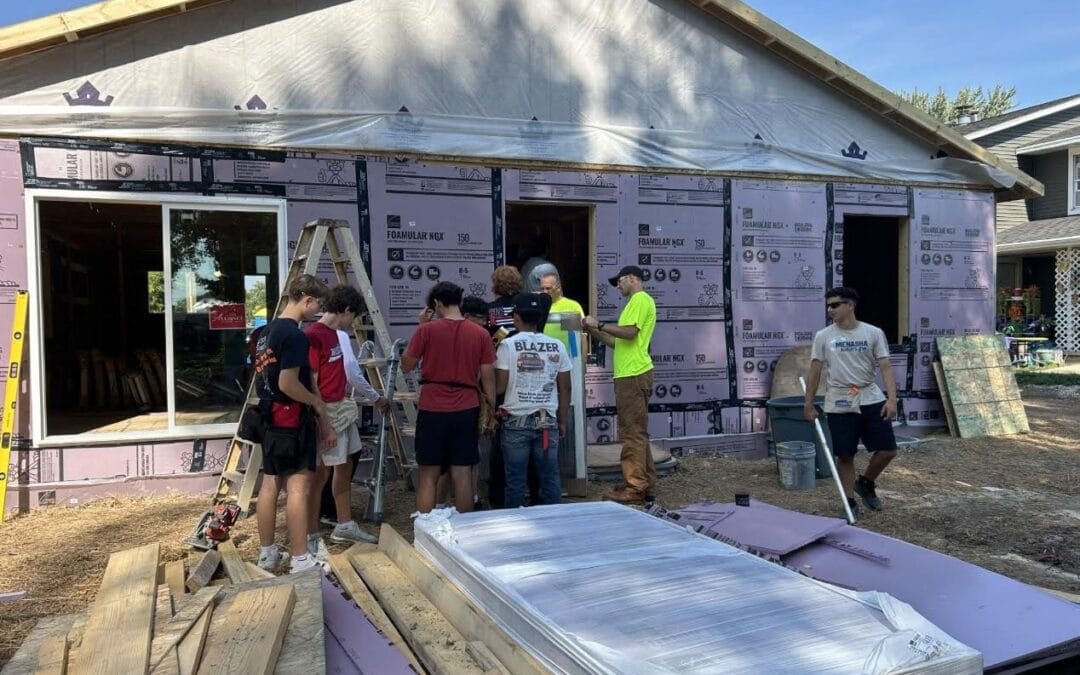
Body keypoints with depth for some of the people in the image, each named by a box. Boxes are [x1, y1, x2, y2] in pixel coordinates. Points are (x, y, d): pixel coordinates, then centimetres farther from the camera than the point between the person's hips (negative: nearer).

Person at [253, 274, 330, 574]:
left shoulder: (268, 331, 13)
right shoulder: (295, 335, -17)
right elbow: (288, 383, -24)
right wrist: (316, 402, -9)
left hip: (271, 417, 10)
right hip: (293, 419, -9)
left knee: (270, 484, 13)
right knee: (298, 487, -5)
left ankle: (267, 552, 22)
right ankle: (300, 560, 0)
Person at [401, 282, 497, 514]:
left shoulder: (427, 330, -6)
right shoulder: (481, 334, 0)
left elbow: (407, 366, 4)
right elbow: (488, 377, 1)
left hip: (432, 410, -1)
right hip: (466, 411, 2)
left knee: (428, 475, 7)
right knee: (462, 474, 7)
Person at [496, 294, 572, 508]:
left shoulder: (508, 345, -6)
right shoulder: (557, 346, 4)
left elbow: (499, 387, -8)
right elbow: (565, 388, 6)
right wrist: (562, 421, 15)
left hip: (517, 421, -2)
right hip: (548, 421, 3)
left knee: (516, 480, 4)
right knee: (549, 477, 8)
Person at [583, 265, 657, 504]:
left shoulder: (640, 299, -6)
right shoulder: (637, 301, 25)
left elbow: (629, 332, -18)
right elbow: (620, 342, 23)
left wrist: (599, 324, -9)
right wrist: (594, 332, 16)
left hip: (633, 375, -10)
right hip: (629, 375, 10)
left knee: (633, 433, -8)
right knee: (637, 433, 12)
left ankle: (635, 488, -5)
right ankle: (646, 486, 18)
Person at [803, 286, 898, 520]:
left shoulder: (873, 333, 0)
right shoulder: (823, 336, 0)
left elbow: (885, 367, -4)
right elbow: (815, 371, 3)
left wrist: (891, 399, -15)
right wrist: (808, 404, 3)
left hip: (871, 400, 1)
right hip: (839, 404, -1)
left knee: (887, 450, 0)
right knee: (845, 455, 3)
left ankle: (865, 483, 27)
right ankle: (850, 502, 19)